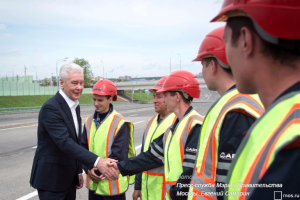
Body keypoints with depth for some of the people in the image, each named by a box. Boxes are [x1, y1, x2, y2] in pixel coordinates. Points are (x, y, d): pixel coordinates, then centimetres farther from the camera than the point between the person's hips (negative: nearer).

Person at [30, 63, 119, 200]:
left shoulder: (75, 106, 8)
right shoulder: (50, 108, -21)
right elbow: (65, 142, -32)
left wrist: (78, 171, 15)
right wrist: (96, 162, -40)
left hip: (68, 178, 8)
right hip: (51, 179, -8)